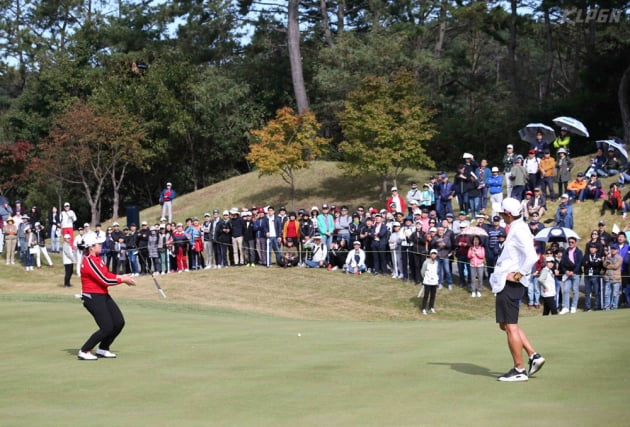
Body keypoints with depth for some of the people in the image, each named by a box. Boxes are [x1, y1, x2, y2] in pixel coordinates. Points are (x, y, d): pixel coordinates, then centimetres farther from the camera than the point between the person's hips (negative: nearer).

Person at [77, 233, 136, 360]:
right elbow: (105, 280, -21)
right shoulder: (89, 261, -21)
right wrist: (122, 280, -10)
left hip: (103, 296, 10)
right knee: (107, 328, -12)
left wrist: (120, 277, 3)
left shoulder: (97, 258, 10)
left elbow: (106, 274, 17)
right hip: (93, 298, -10)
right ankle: (84, 352, 1)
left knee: (119, 322, 9)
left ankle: (102, 349, 23)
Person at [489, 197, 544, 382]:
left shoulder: (518, 231, -16)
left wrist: (518, 275, -21)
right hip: (505, 283, 11)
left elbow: (532, 257, -28)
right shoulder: (518, 228, 15)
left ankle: (519, 370, 0)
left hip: (510, 284, -11)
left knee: (510, 326, -6)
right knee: (506, 325, 17)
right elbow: (527, 254, 25)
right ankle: (533, 356, 16)